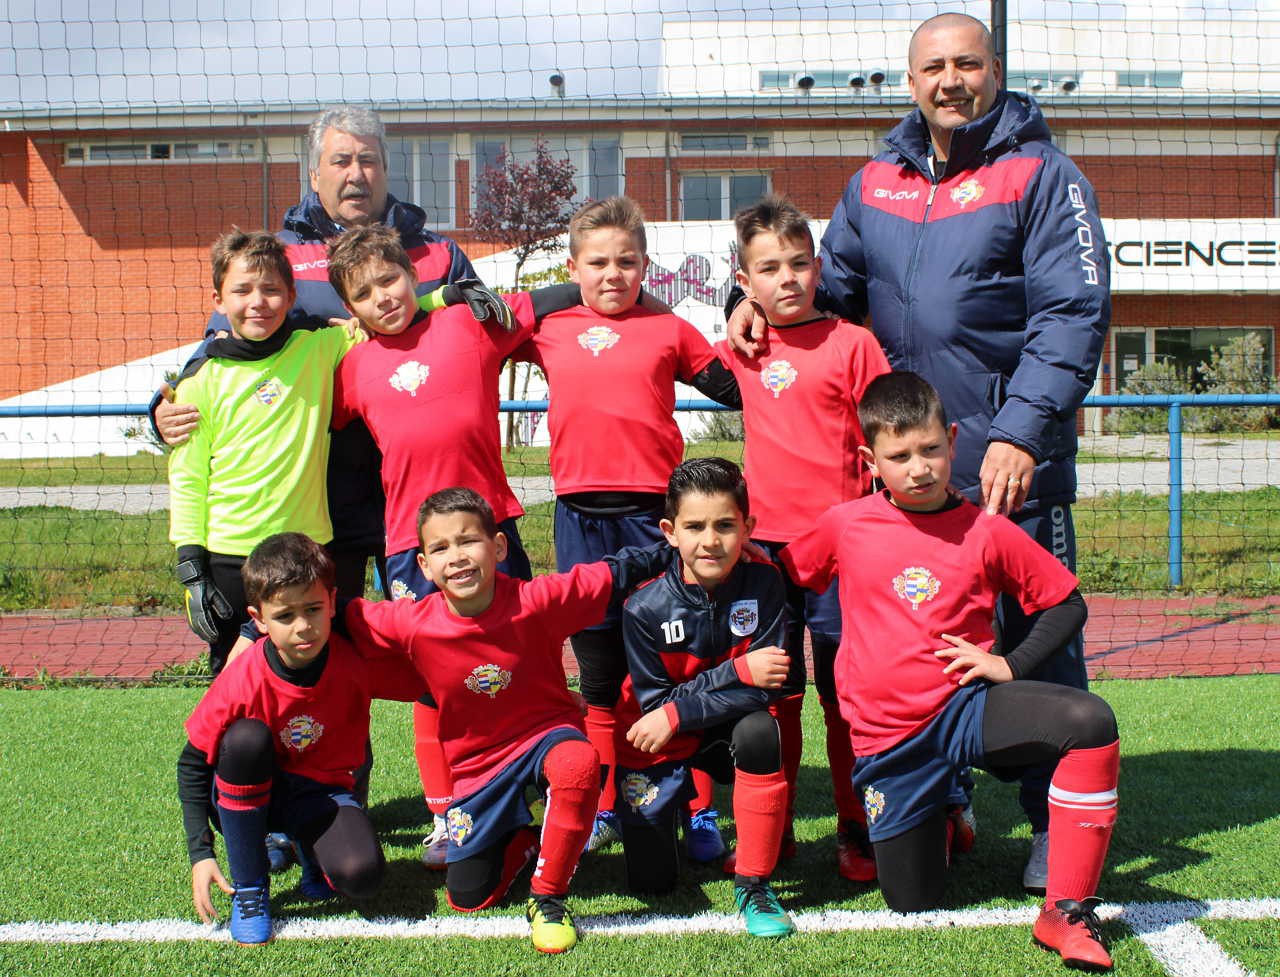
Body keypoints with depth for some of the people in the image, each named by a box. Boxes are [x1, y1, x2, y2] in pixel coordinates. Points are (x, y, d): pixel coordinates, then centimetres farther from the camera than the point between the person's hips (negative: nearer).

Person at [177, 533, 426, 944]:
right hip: (251, 794, 0)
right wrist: (200, 855, -16)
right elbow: (192, 764, -11)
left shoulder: (359, 661, -20)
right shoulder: (243, 682, -22)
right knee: (246, 738, -34)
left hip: (321, 793, 0)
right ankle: (248, 891, -16)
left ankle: (313, 850, 10)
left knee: (361, 875, -30)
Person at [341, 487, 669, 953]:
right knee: (468, 899, 2)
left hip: (545, 731, -2)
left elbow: (614, 574, -15)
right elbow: (340, 614, -4)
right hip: (474, 763, 3)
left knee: (578, 766, -41)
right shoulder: (412, 624, -17)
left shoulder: (537, 602, -22)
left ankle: (547, 897, -18)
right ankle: (520, 840, 36)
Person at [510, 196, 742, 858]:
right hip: (580, 520, 2)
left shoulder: (669, 330, 6)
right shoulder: (550, 331, 10)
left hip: (653, 512, -2)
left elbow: (737, 391, 11)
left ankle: (700, 812, 10)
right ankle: (603, 809, 25)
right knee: (598, 675, 13)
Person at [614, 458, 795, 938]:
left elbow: (765, 689, -21)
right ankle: (668, 803, 33)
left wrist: (676, 714, -25)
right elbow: (654, 703, -18)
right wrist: (738, 672, -27)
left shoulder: (762, 583, -18)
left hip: (728, 732, 0)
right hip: (659, 744, 0)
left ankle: (753, 884, -19)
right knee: (651, 880, -4)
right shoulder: (645, 607, -20)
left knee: (760, 731, -35)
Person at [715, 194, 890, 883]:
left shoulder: (850, 344, -3)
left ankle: (856, 832, 15)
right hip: (764, 541, 4)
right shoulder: (744, 349, 8)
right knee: (773, 696, 11)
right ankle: (771, 829, 21)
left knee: (845, 695, 4)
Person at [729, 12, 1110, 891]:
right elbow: (830, 286, 20)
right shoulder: (876, 184, 13)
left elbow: (1074, 314, -11)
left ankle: (1059, 826, 12)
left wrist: (1022, 431, -20)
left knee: (1038, 638, 1)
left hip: (1013, 462, -5)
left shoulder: (1041, 175, -2)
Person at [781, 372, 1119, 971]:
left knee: (1090, 721, -31)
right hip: (886, 738, 1)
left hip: (966, 707, -1)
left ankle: (1066, 912, -20)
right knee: (912, 904, 4)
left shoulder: (985, 531, -2)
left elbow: (1066, 603, 5)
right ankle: (935, 816, 40)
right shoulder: (844, 527, -1)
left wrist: (1012, 664, -6)